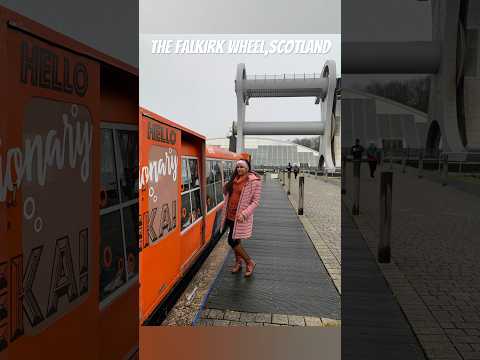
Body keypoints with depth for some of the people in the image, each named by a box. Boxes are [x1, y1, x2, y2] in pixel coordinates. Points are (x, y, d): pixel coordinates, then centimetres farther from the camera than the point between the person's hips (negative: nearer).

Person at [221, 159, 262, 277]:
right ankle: (238, 262, 36)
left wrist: (244, 214, -23)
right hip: (230, 215, 6)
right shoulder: (234, 179, 7)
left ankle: (249, 262, 13)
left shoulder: (254, 181, -13)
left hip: (240, 217, -6)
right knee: (235, 240, 17)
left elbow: (255, 201, -14)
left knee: (232, 241, -6)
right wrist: (226, 188, 2)